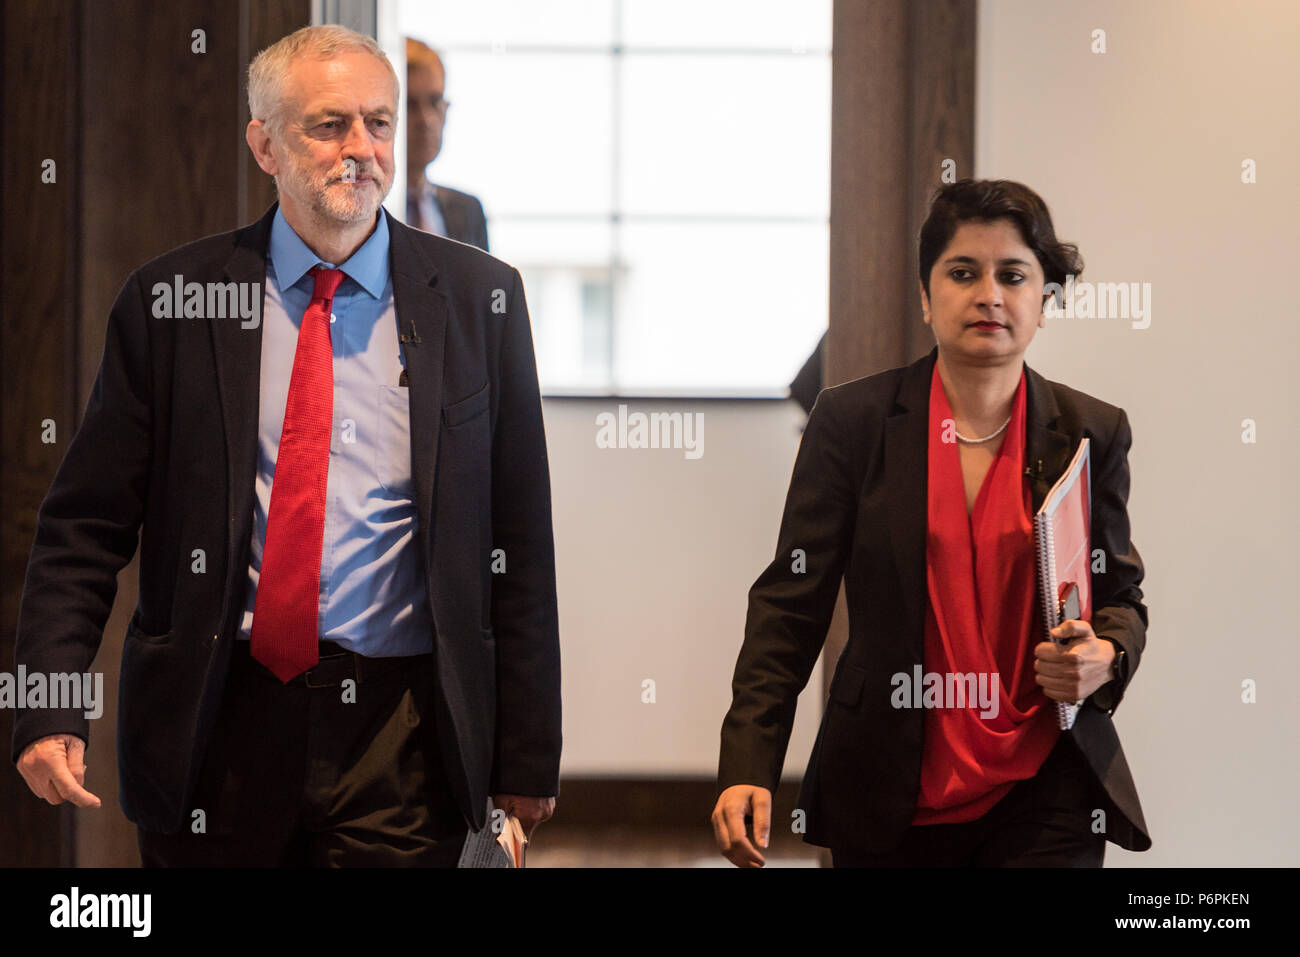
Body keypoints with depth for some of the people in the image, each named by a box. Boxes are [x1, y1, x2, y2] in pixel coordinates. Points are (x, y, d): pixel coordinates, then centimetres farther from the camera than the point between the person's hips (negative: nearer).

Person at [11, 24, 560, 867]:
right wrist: (51, 709, -10)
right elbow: (85, 528, 3)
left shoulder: (479, 299, 3)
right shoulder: (169, 299, 1)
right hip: (216, 727, 0)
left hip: (400, 737, 0)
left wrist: (528, 760, 2)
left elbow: (520, 544, 4)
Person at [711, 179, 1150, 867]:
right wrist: (747, 769, -11)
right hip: (888, 800, 0)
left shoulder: (1091, 433, 4)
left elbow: (1121, 597, 13)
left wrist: (1105, 657, -13)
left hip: (1043, 797, 1)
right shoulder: (852, 421, 0)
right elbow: (792, 603, -1)